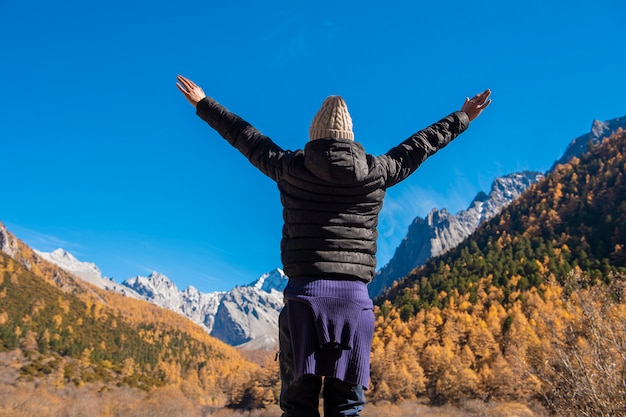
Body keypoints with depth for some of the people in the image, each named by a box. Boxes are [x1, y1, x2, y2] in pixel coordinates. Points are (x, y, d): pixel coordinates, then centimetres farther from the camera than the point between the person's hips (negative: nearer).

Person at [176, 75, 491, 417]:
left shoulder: (290, 167, 3)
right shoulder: (376, 171, 5)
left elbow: (246, 137, 16)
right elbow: (419, 145, 19)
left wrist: (203, 104, 31)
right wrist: (462, 118, 36)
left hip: (305, 293, -1)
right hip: (355, 298, 1)